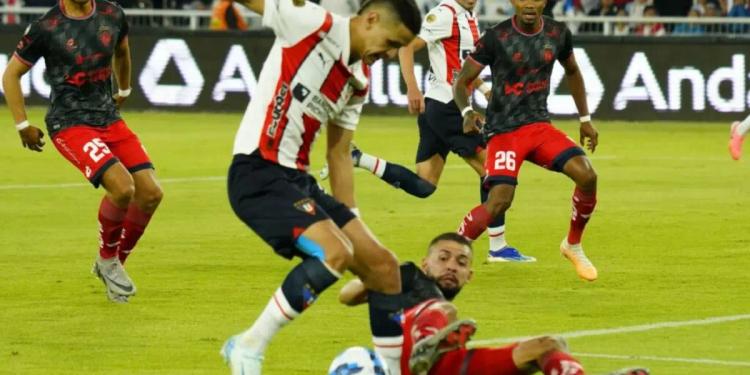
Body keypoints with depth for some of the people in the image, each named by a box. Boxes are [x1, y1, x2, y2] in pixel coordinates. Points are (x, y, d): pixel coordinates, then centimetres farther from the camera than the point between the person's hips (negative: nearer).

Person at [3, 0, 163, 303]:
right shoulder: (46, 27, -11)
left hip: (110, 119, 6)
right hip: (69, 124, -6)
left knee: (151, 193, -6)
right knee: (122, 187, -25)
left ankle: (114, 264, 15)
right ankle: (107, 259, 1)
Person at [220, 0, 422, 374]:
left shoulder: (358, 80, 15)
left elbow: (339, 153, 20)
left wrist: (349, 222, 17)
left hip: (298, 179, 9)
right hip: (258, 174, -9)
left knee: (382, 265, 4)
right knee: (334, 252, -26)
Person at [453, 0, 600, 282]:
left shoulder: (558, 34, 1)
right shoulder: (496, 38, -12)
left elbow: (572, 72, 21)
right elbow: (462, 82, -8)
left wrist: (585, 119, 19)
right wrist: (467, 111, -28)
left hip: (540, 126, 4)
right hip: (503, 130, -4)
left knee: (587, 175, -15)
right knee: (500, 201, -22)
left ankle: (573, 245, 9)